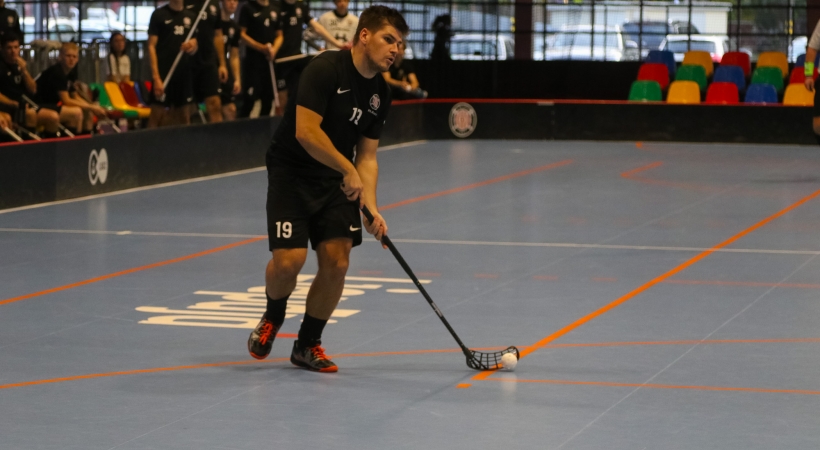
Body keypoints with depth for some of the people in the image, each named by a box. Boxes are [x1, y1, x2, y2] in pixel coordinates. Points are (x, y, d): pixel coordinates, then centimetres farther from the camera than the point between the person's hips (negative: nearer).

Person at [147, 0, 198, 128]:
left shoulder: (191, 16, 12)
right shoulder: (159, 14, -2)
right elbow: (151, 46, -6)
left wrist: (192, 47, -9)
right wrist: (156, 77, -15)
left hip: (184, 73, 5)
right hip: (164, 74, -5)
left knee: (184, 117, 7)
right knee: (157, 115, -8)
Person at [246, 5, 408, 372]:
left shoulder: (380, 93, 4)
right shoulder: (325, 69, -18)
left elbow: (367, 157, 6)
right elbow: (306, 132, -25)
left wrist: (371, 208, -7)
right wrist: (349, 170, -20)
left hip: (336, 180, 6)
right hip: (291, 173, -6)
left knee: (337, 261, -6)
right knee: (289, 259, -17)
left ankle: (308, 345, 14)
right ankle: (273, 317, 17)